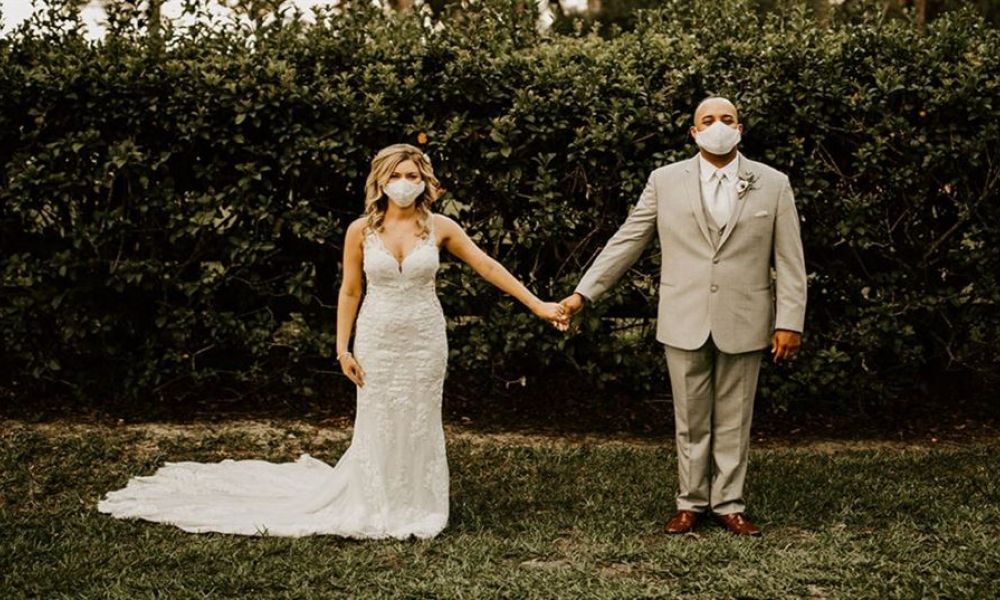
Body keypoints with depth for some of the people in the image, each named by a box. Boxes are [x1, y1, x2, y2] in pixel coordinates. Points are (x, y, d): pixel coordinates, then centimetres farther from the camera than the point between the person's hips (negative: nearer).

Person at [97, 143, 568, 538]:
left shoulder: (439, 228, -3)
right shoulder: (361, 231, -3)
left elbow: (487, 266, -2)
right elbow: (349, 291, 2)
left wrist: (537, 305, -5)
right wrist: (343, 347, -2)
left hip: (424, 340, 0)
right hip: (377, 340, 0)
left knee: (419, 425, 7)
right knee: (377, 426, 6)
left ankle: (415, 511, 20)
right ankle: (376, 511, 20)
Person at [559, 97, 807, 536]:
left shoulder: (774, 184, 2)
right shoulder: (665, 182, 2)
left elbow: (789, 260, 1)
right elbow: (626, 241, 5)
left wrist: (790, 321, -4)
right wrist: (584, 293, 1)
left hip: (743, 323, 0)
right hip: (685, 322, 0)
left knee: (734, 419, 8)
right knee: (690, 420, 9)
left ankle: (729, 504, 19)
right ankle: (691, 503, 21)